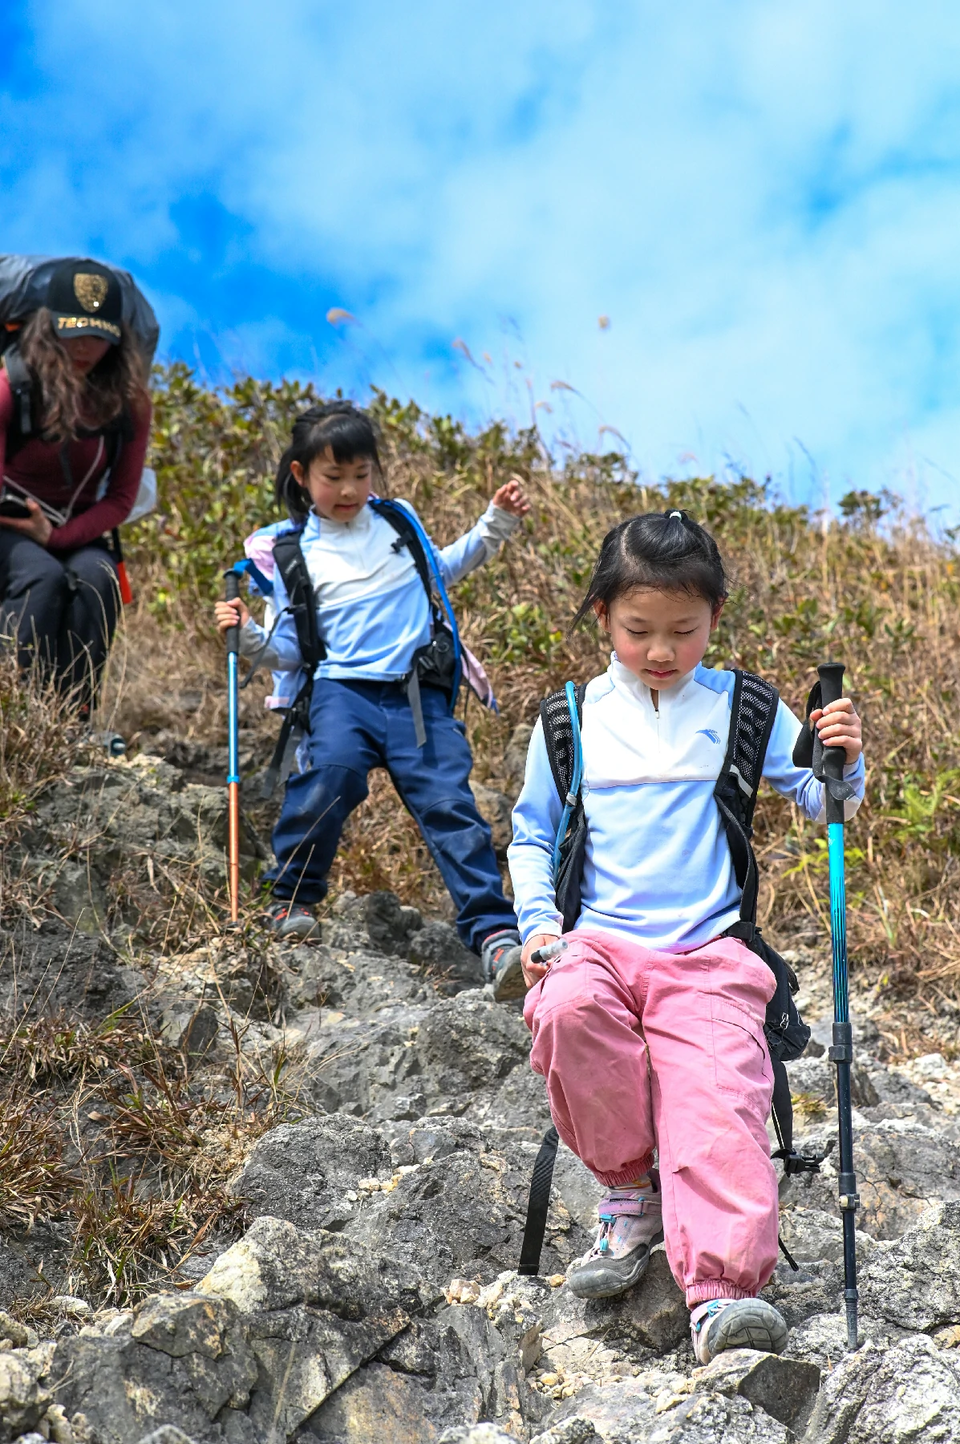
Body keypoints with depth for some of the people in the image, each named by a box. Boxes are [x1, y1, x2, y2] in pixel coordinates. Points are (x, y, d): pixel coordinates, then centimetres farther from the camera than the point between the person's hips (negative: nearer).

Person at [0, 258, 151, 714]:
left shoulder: (127, 400, -5)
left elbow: (120, 498, -3)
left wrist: (56, 537, -18)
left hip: (73, 534, 3)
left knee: (96, 575, -30)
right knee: (42, 577, -34)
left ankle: (73, 716, -30)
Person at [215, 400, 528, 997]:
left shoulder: (398, 521, 16)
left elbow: (440, 568, 36)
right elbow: (291, 650, 7)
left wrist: (496, 524, 27)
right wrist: (251, 637, -13)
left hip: (420, 695, 2)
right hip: (343, 688, -2)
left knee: (450, 803, -14)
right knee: (332, 768, -32)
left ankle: (496, 934, -16)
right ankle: (292, 899, -11)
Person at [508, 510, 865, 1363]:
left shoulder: (740, 709, 11)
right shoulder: (572, 721, 11)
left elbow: (820, 804, 11)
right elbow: (531, 831, 17)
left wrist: (843, 765, -12)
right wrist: (538, 924, 1)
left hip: (708, 956, 0)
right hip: (597, 943, 0)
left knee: (721, 1098, -24)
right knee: (571, 1008, -33)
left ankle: (722, 1290, -32)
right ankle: (631, 1189, -10)